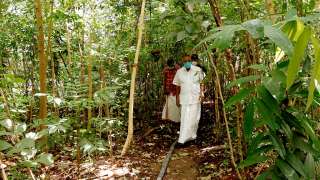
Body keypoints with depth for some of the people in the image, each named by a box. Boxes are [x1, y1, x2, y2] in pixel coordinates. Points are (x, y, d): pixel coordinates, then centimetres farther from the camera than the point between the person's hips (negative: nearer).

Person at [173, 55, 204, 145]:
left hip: (195, 98, -1)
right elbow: (177, 86, 9)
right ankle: (182, 139, 9)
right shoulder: (179, 72, 3)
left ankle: (192, 135, 16)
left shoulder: (198, 70, -1)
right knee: (184, 119, 1)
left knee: (194, 118, 2)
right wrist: (177, 97, 8)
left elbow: (202, 82, 5)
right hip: (184, 98, 1)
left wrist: (201, 93, -7)